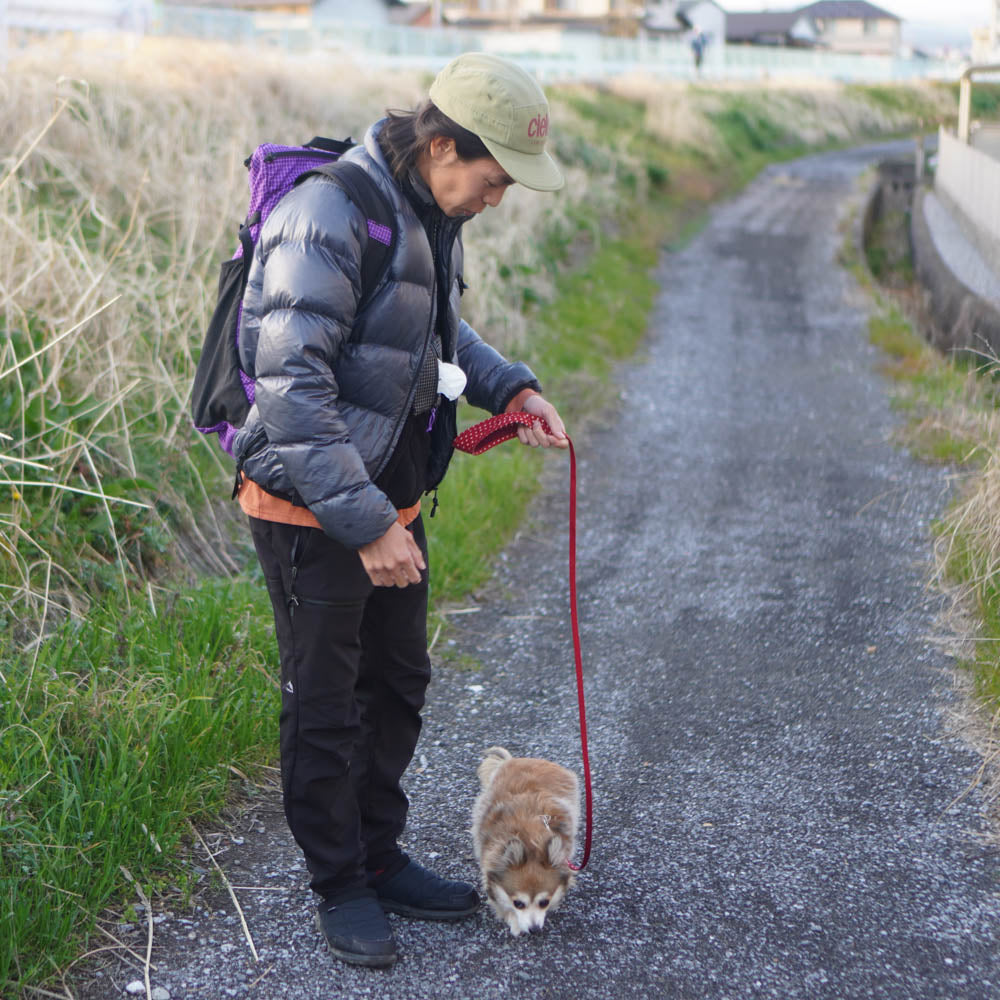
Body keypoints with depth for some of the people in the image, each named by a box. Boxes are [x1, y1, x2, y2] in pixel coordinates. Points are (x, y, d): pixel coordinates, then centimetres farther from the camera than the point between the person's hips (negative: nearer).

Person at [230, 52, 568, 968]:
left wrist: (511, 387, 4)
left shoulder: (432, 215, 5)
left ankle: (379, 857, 35)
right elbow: (291, 386, -28)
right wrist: (365, 523, -27)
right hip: (311, 508, -9)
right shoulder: (328, 216, -24)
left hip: (392, 497, 9)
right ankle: (341, 887, 22)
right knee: (325, 706, 5)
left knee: (398, 684, 18)